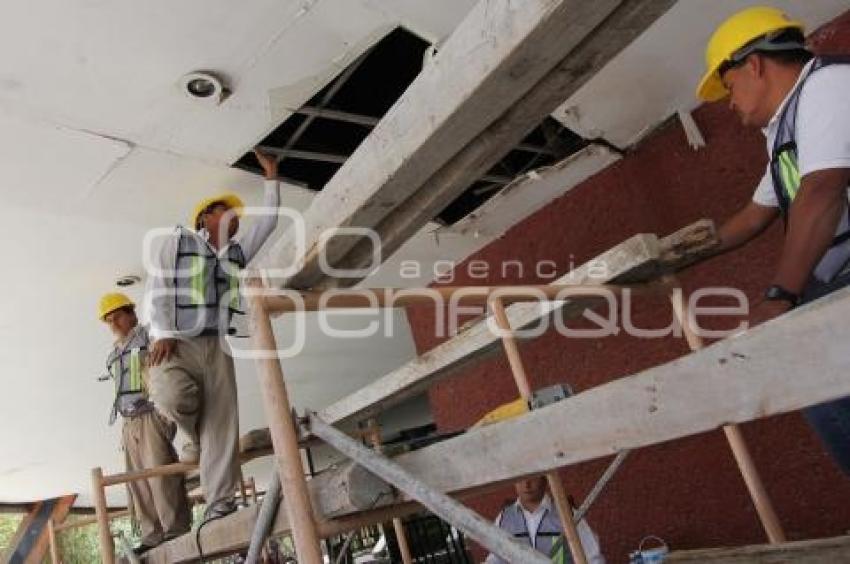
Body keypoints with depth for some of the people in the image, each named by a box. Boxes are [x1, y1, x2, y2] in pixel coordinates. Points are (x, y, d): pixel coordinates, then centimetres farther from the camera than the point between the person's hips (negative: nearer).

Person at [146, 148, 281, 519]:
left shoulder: (237, 251, 22)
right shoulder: (179, 240, 10)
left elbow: (268, 222, 21)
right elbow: (158, 288, 1)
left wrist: (271, 178, 21)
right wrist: (163, 333, -12)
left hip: (217, 346, 4)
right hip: (178, 343, -3)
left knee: (222, 422, -7)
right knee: (174, 397, -28)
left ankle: (218, 504, -7)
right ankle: (197, 441, 6)